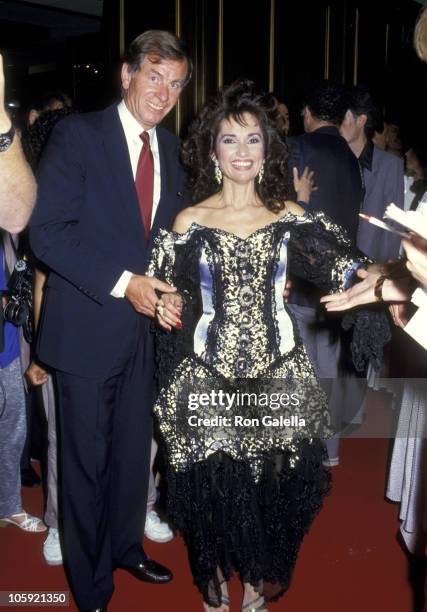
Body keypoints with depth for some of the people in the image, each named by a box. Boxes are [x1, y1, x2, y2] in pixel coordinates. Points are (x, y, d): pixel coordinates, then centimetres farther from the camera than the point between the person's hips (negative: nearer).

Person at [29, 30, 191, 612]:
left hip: (144, 324, 6)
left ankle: (126, 546, 42)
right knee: (87, 460, 8)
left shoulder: (169, 148, 9)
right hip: (88, 327, -5)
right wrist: (122, 282, -21)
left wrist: (167, 292, -2)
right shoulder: (79, 134, -9)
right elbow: (48, 231, -15)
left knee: (134, 450, 18)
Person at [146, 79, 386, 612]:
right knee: (213, 487, 5)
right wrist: (169, 303, -15)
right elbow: (170, 297, 8)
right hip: (208, 377, -1)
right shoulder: (189, 222, 2)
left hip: (278, 373, 1)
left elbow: (342, 267, -10)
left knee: (275, 484, 7)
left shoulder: (291, 217, 3)